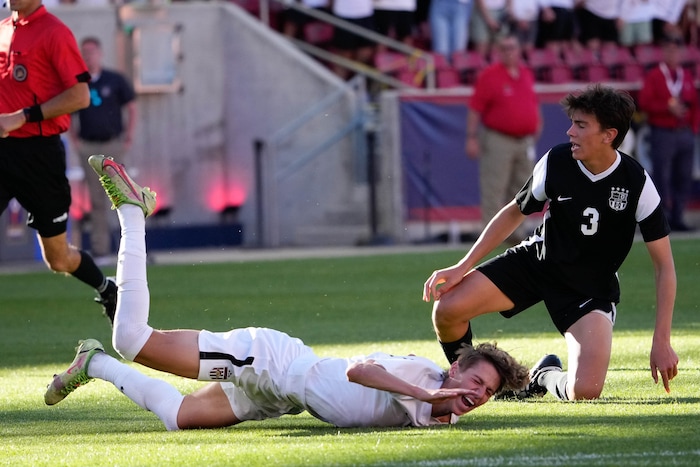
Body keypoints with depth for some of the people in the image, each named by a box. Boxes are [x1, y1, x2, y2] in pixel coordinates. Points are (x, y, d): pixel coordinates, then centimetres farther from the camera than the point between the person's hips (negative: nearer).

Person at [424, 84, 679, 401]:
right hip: (538, 260, 2)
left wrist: (661, 342, -18)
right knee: (447, 309, -19)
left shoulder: (637, 183, -21)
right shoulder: (555, 162, -16)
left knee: (585, 391, -24)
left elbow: (664, 265, -14)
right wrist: (463, 267, -3)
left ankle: (546, 376, 15)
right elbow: (515, 212, 3)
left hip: (594, 288, -2)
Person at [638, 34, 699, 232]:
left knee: (683, 177, 4)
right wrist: (668, 106, -18)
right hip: (663, 133, -5)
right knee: (662, 177, -7)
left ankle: (677, 218, 8)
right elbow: (644, 102, -10)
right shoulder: (654, 76, 0)